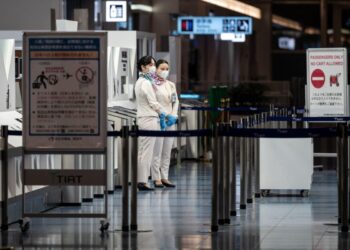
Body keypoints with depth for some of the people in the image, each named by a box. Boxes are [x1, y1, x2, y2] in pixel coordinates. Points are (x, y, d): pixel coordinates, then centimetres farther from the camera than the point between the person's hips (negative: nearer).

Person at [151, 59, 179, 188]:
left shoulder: (171, 85, 15)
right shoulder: (152, 85, -5)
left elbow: (176, 101, 15)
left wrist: (174, 116, 1)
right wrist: (159, 116, -17)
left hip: (170, 120, 6)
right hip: (157, 120, -6)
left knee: (167, 152, 7)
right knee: (157, 151, -6)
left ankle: (164, 177, 11)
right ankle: (156, 178, -4)